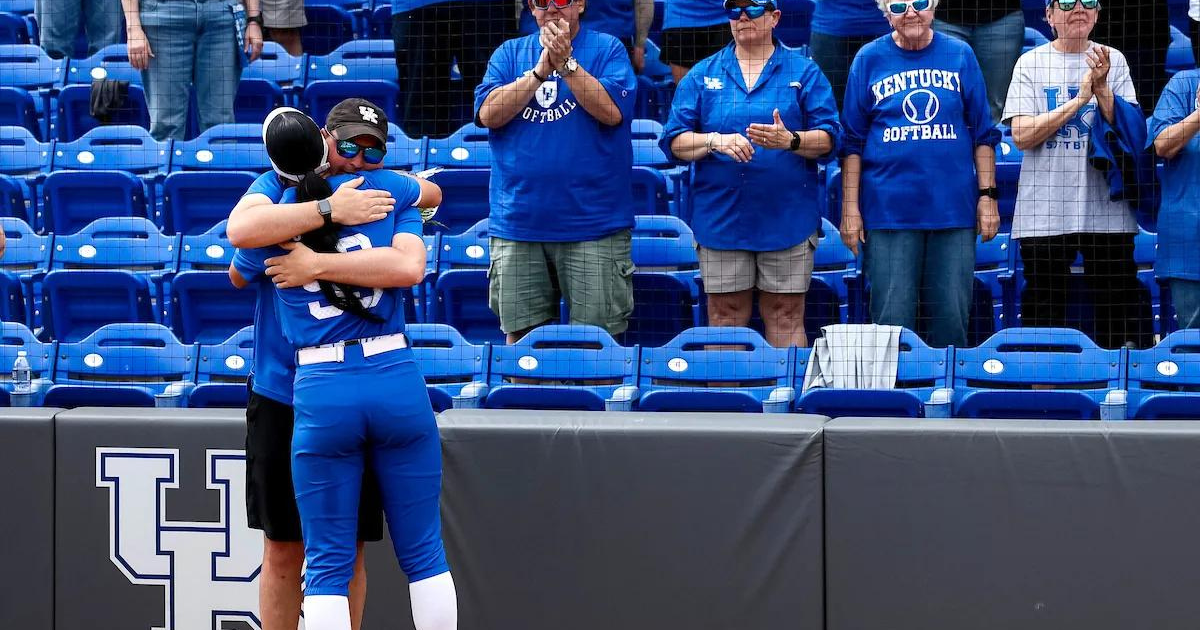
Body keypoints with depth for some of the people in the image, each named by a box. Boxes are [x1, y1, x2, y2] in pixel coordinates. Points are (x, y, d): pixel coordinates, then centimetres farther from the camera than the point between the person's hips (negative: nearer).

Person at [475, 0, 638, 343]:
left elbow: (611, 112, -11)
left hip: (594, 223, -2)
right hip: (518, 222, 2)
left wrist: (566, 62, -16)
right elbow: (488, 114, -3)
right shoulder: (509, 53, 11)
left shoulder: (608, 49, 3)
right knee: (520, 336, 6)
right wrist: (541, 70, -11)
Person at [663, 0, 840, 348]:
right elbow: (675, 141, 4)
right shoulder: (702, 75, 10)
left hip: (787, 216, -1)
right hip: (721, 213, 1)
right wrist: (715, 141, -15)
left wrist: (791, 141, -21)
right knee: (725, 316, 3)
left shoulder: (804, 72, 6)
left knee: (786, 317, 1)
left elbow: (828, 137, -1)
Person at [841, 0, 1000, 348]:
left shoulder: (960, 55, 7)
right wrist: (850, 205, 0)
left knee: (951, 319, 4)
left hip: (954, 212, 1)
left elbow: (983, 134, 10)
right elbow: (853, 141, 5)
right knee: (892, 321, -1)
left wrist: (987, 195, 3)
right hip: (889, 211, -1)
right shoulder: (869, 59, 4)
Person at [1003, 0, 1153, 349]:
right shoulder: (1031, 63, 4)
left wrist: (1102, 89, -15)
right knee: (1043, 317, 4)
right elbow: (1022, 135, -7)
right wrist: (1079, 100, -12)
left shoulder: (1113, 60, 7)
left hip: (1106, 211, 1)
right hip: (1044, 213, -1)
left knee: (1119, 319, 1)